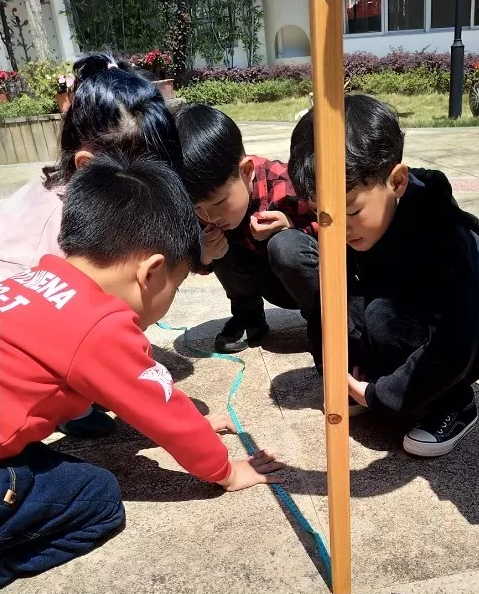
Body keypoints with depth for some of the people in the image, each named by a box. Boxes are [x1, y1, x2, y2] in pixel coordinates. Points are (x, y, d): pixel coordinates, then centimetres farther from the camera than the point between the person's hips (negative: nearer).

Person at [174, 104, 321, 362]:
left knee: (285, 245, -35)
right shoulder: (207, 200, -14)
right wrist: (204, 255, -25)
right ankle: (248, 317, 3)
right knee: (222, 240, -19)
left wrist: (290, 226, -34)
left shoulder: (288, 187, -33)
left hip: (328, 281, -5)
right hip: (277, 283, 5)